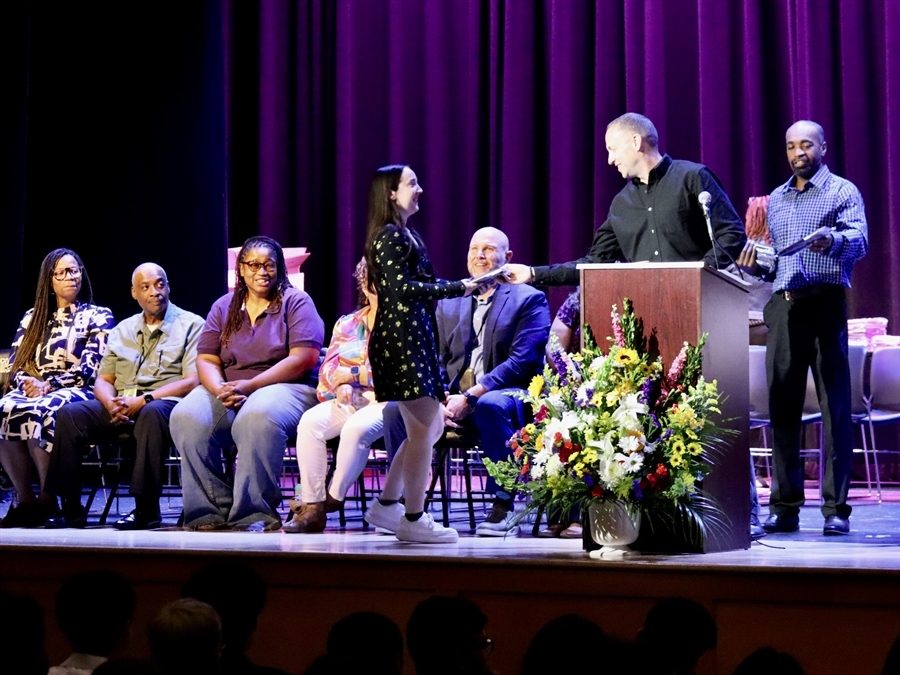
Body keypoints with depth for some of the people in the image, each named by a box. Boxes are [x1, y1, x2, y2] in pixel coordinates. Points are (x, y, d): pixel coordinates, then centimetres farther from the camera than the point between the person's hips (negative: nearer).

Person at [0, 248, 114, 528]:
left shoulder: (98, 317, 11)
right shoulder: (33, 318, 24)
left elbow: (90, 368, -1)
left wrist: (50, 385, -13)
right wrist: (26, 382, -8)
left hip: (77, 391, -4)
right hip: (34, 390, 4)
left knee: (39, 412, -39)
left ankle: (47, 501, -30)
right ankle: (24, 500, -25)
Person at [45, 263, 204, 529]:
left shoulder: (190, 325, 5)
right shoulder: (123, 330, 21)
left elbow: (192, 381, -7)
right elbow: (103, 380, 18)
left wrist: (143, 400, -18)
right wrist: (111, 404, -8)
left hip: (164, 403, -5)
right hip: (121, 406, 5)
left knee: (152, 413, -40)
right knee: (69, 414, -21)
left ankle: (146, 509, -35)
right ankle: (71, 507, -19)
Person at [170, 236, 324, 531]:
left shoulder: (296, 302, 4)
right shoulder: (224, 307, 18)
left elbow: (304, 358, -8)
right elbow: (206, 360, 11)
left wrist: (251, 385, -18)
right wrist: (220, 389, -14)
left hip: (285, 387, -4)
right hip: (227, 389, 4)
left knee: (257, 418, -40)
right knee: (186, 417, -27)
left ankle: (254, 514, -32)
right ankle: (210, 514, -24)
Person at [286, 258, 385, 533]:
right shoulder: (348, 324, 21)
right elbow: (329, 368, 11)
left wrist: (351, 374, -7)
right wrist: (341, 385, -12)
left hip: (387, 401, -5)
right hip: (348, 401, 5)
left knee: (356, 427, -36)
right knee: (310, 421, -25)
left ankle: (334, 497, -17)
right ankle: (313, 506, -27)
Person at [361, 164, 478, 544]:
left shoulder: (403, 234, 19)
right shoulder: (390, 235, -10)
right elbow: (401, 288, -19)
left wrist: (458, 287, 17)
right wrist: (456, 289, -16)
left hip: (413, 335, 10)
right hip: (400, 337, -10)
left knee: (431, 427, 13)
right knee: (423, 430, -8)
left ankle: (386, 505, 18)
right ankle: (413, 520, -2)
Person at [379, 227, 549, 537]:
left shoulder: (529, 299, 4)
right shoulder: (448, 303, 22)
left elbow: (523, 362, -8)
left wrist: (470, 396, -18)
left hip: (506, 396, -5)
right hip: (453, 397, 5)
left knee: (490, 406, -40)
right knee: (396, 407, -20)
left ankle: (503, 505, -32)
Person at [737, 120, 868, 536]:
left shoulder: (842, 191, 4)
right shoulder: (775, 199, 21)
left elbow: (860, 240, -12)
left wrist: (833, 241, -33)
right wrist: (754, 264, 2)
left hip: (824, 302, -5)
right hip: (782, 304, 5)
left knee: (835, 404, -6)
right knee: (781, 404, 2)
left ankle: (836, 507, -5)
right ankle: (784, 506, 6)